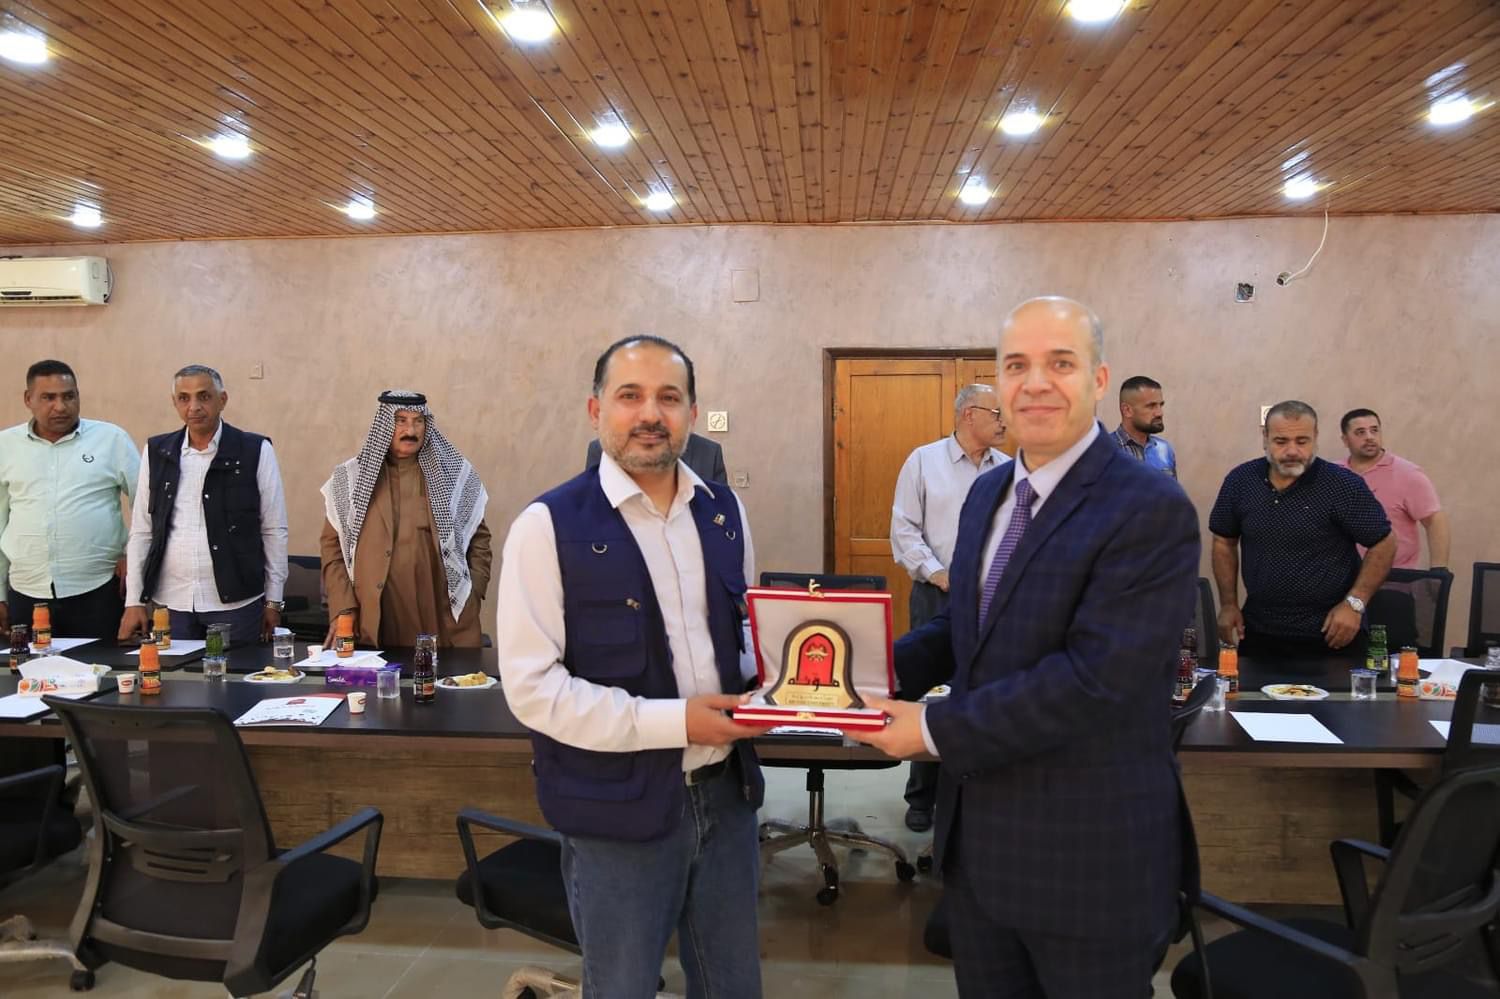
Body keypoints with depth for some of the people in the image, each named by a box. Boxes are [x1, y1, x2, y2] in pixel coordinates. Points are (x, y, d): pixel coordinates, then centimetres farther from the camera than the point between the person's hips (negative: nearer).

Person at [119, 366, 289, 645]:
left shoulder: (255, 451, -3)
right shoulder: (157, 452, 7)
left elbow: (274, 531, 0)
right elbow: (141, 531, 9)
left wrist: (273, 602, 0)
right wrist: (134, 601, 6)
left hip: (236, 601, -2)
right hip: (173, 601, 3)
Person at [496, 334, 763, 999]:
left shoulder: (724, 510, 4)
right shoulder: (551, 525, -14)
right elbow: (531, 686, -17)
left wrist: (759, 682, -4)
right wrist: (673, 721, -21)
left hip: (726, 792, 5)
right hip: (619, 808, -5)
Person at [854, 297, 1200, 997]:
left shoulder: (1152, 511, -19)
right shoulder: (988, 492, 7)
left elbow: (1094, 677, -26)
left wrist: (935, 729, -21)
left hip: (1089, 853, -6)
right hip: (976, 836, 7)